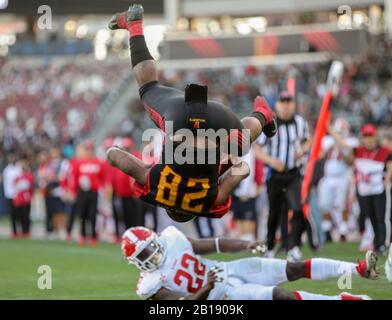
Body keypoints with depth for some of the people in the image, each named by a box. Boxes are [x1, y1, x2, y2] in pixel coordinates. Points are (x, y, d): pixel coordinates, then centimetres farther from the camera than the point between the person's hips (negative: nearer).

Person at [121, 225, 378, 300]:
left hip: (227, 270, 5)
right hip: (220, 295, -5)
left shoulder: (170, 239, -3)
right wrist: (206, 289, -35)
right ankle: (346, 299, -19)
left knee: (295, 269, -7)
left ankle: (360, 269, -8)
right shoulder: (151, 285, -15)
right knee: (281, 295, -21)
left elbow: (213, 246, 2)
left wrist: (246, 245, -10)